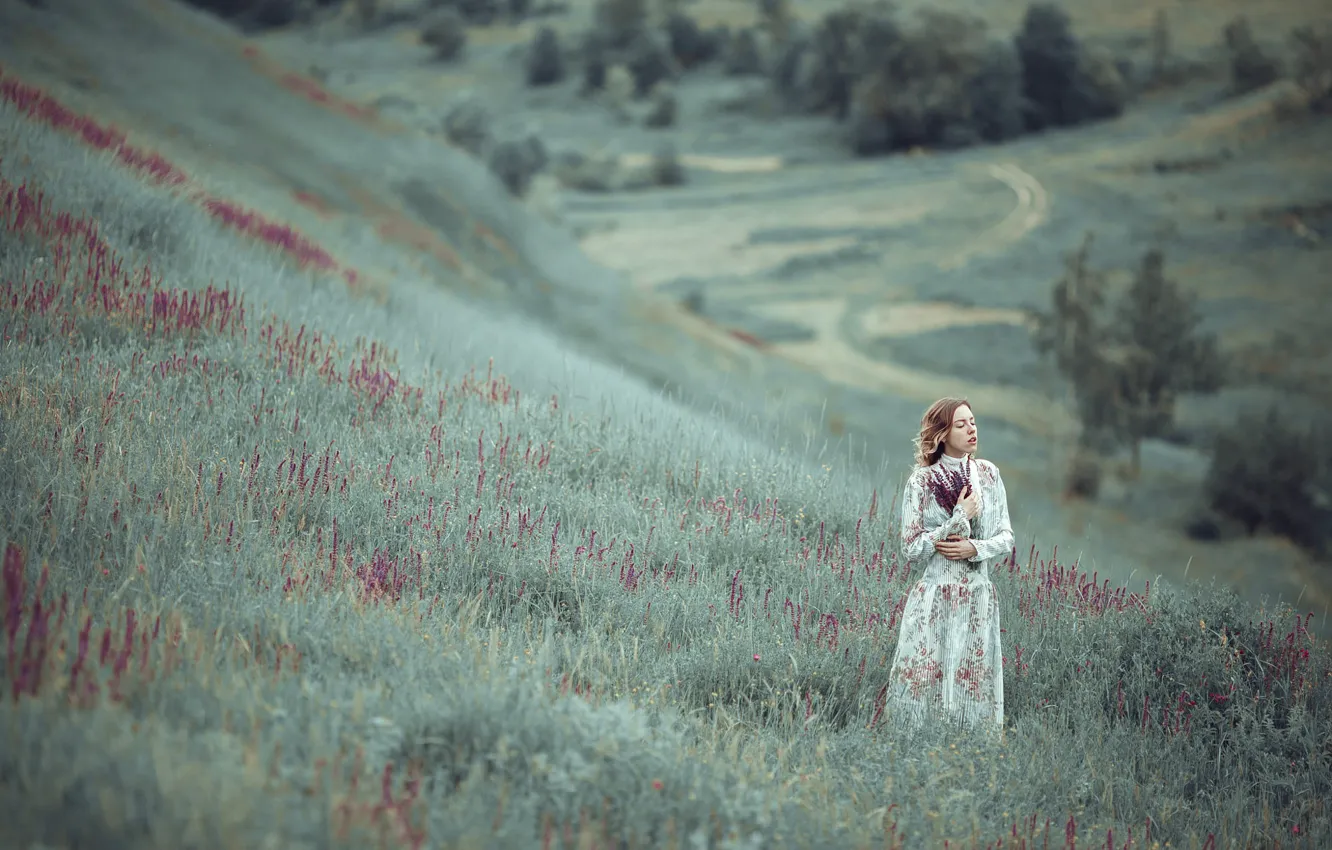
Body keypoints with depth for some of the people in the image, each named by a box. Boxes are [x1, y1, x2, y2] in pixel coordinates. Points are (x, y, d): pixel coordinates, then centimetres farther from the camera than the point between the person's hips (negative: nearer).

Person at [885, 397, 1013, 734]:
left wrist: (975, 548, -10)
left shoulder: (987, 473, 6)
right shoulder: (922, 481, -5)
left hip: (978, 596, 3)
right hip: (935, 600, -3)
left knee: (975, 689, 4)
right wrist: (961, 518, -12)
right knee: (927, 686, -3)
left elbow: (1006, 538, 9)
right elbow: (912, 549, -8)